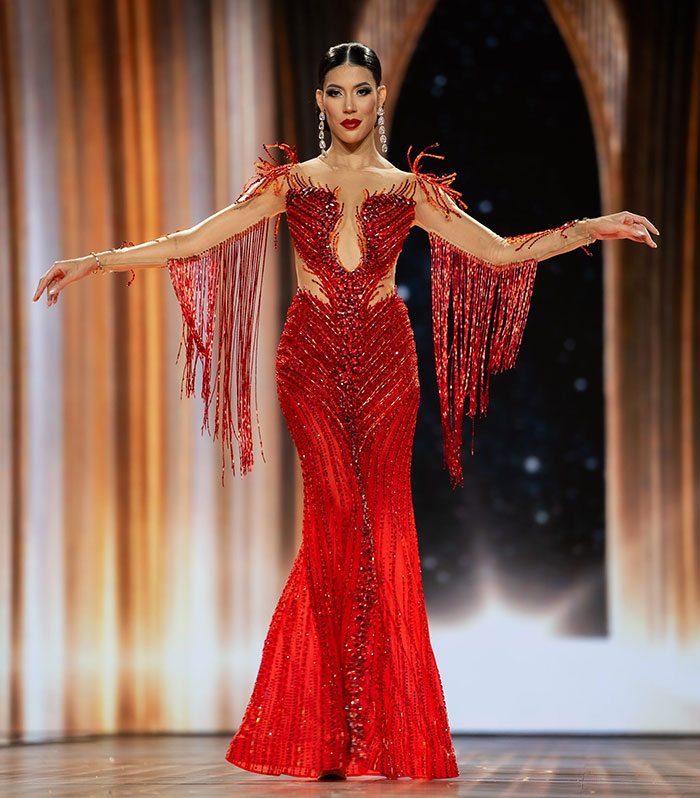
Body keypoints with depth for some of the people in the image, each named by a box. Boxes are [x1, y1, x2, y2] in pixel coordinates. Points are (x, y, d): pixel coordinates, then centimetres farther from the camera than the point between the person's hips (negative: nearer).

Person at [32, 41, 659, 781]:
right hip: (312, 360, -1)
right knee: (337, 516, -10)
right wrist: (95, 262, -2)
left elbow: (499, 250, 10)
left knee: (382, 521, -5)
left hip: (385, 361, 1)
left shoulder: (411, 189, 12)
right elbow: (191, 242, 5)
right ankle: (330, 737, -2)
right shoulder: (290, 184, 9)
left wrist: (591, 229, 2)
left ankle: (383, 733, 2)